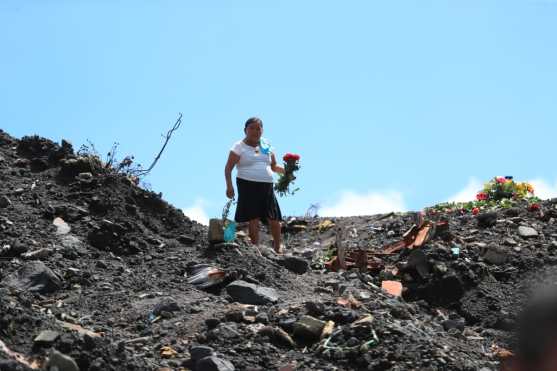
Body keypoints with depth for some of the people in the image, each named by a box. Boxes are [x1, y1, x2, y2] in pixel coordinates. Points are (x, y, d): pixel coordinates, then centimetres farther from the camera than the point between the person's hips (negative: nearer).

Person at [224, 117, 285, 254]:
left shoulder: (266, 146, 16)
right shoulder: (239, 147, 1)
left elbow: (274, 166, 23)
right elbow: (228, 168, -3)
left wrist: (286, 170, 3)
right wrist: (229, 186, -15)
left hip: (267, 186, 4)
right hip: (248, 186, -4)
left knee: (274, 219, 1)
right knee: (254, 219, -7)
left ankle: (277, 247, 21)